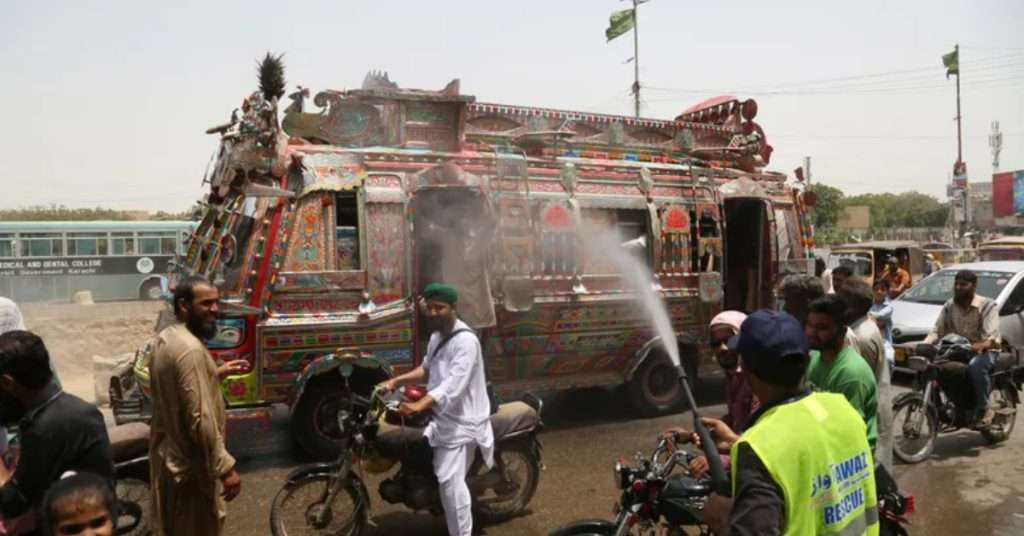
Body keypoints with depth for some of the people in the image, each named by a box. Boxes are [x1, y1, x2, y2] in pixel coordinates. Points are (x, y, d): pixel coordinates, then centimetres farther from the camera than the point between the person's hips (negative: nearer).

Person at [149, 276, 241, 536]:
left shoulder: (166, 338, 5)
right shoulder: (190, 349, -26)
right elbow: (201, 419, -29)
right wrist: (225, 468, -24)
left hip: (168, 456, 9)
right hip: (189, 465, -9)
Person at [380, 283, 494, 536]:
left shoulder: (465, 340, -22)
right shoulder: (436, 335, 10)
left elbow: (454, 384, -32)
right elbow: (427, 369, 22)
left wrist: (419, 405, -44)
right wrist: (395, 381, 9)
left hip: (461, 420, -10)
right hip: (441, 415, 10)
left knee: (450, 482, -11)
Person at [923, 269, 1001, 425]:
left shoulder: (988, 306, -8)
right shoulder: (949, 306, 8)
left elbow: (992, 338, -20)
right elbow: (937, 330, 0)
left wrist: (979, 346, -43)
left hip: (985, 351, -5)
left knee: (975, 366, -39)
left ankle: (984, 409, -21)